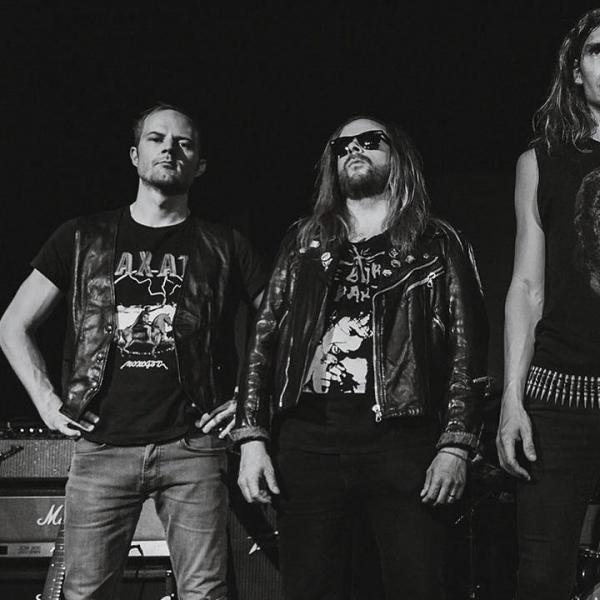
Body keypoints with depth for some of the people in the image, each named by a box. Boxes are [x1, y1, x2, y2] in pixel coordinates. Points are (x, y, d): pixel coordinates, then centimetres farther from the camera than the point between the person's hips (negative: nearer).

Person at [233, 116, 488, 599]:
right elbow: (264, 339, 14)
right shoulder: (304, 245, 18)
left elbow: (467, 349, 4)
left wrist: (455, 445, -8)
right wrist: (252, 437, 3)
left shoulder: (438, 245, 11)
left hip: (403, 441, -2)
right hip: (308, 444, 2)